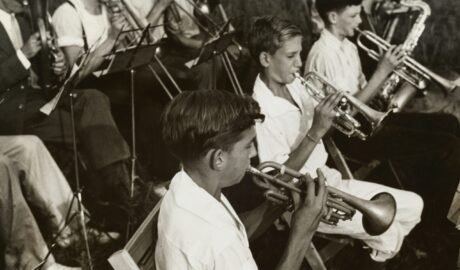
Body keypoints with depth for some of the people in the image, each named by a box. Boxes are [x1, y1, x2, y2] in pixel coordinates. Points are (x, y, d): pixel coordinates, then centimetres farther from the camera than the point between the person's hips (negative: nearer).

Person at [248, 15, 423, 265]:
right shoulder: (263, 112, -25)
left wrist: (331, 112, -11)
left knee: (413, 205, 6)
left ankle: (375, 253, 25)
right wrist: (316, 132, -31)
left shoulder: (292, 83, 0)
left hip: (327, 179, 8)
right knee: (389, 232, -17)